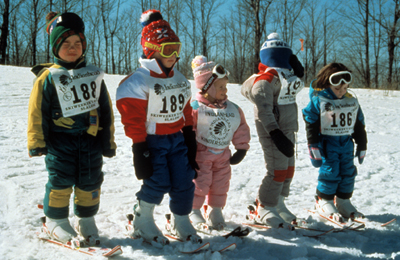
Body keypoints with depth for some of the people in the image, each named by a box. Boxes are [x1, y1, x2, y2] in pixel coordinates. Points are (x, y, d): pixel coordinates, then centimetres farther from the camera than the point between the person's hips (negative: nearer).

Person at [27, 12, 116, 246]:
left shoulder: (94, 75, 10)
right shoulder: (49, 77, -2)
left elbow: (106, 109, 13)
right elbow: (38, 112, -2)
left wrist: (108, 140, 11)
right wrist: (37, 142, -5)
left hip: (90, 138, 3)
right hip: (60, 138, -3)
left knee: (90, 182, 6)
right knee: (61, 181, -1)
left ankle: (86, 220, 25)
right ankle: (56, 220, 19)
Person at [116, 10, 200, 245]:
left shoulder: (180, 80, 9)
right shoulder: (138, 82, -14)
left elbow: (186, 111, 17)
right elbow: (133, 118, -15)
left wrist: (190, 139, 15)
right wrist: (139, 150, -16)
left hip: (177, 139, 6)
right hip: (152, 141, -6)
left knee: (184, 181, 2)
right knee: (158, 182, -14)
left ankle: (181, 222, 23)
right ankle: (142, 221, 11)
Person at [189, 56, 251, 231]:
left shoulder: (233, 110, 4)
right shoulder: (195, 108, -13)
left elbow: (241, 129, 11)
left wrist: (241, 149, 7)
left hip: (223, 155, 5)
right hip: (201, 153, -5)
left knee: (221, 184, 10)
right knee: (199, 183, -2)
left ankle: (215, 211, 28)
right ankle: (194, 212, 16)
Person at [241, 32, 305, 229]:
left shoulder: (287, 74, 10)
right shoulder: (266, 79, -18)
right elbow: (264, 111, -24)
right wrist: (276, 135, -28)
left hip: (287, 130, 10)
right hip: (273, 131, -9)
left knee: (288, 169, 16)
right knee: (277, 170, -8)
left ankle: (278, 203, 32)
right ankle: (264, 211, 5)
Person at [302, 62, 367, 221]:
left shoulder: (352, 101, 8)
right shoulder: (318, 101, -9)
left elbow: (359, 125, 16)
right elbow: (311, 124, -9)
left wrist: (362, 146, 17)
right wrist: (314, 146, -11)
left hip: (347, 143, 5)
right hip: (327, 143, -5)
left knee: (348, 172, 7)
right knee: (330, 172, -8)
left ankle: (343, 202, 22)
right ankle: (324, 202, 9)